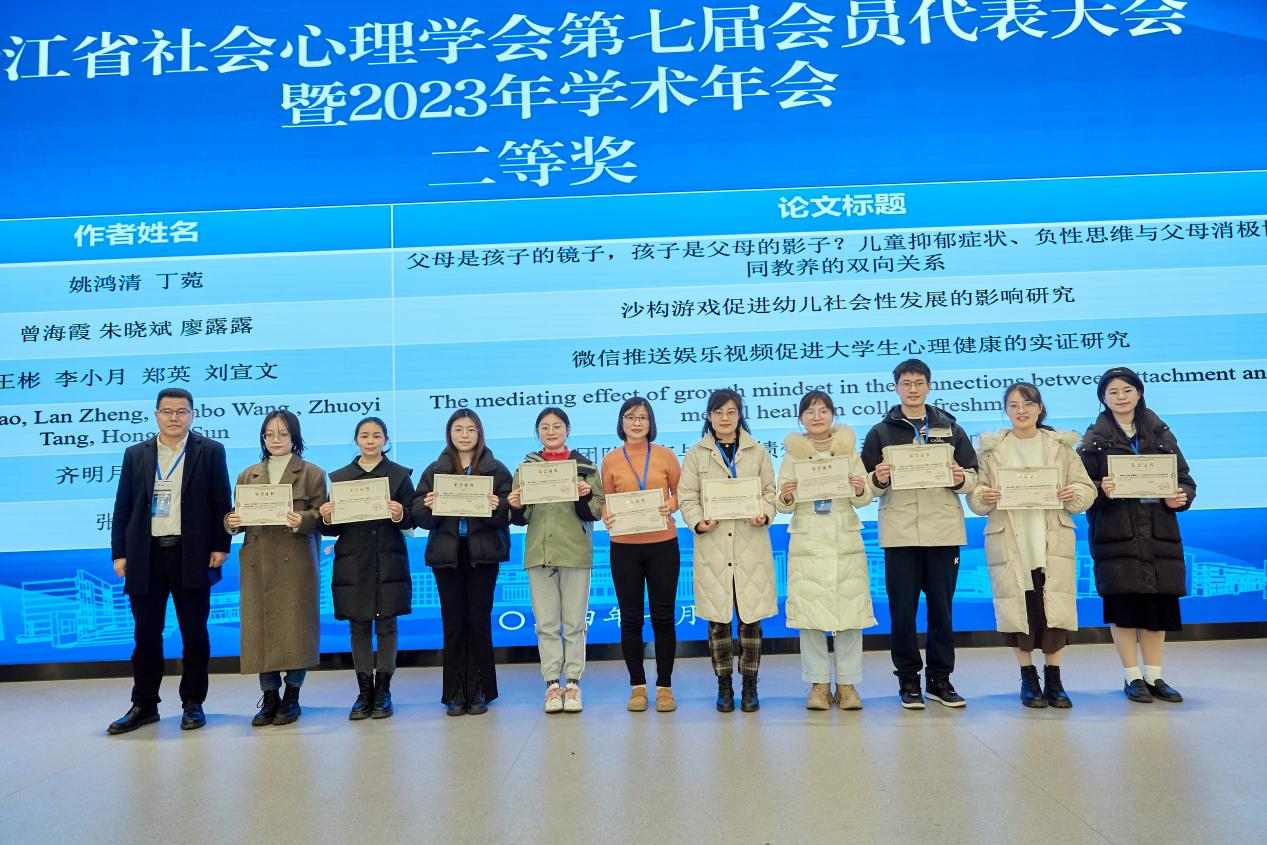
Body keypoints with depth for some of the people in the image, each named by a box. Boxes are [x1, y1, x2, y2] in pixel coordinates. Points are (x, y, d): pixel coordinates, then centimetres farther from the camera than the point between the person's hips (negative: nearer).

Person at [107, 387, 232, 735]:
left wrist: (220, 546, -6)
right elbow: (123, 507, 10)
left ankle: (193, 704, 16)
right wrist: (119, 553, 3)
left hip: (191, 557, -2)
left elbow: (221, 502, 1)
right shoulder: (135, 454, 11)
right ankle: (144, 705, 21)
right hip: (145, 557, 2)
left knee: (194, 635, 5)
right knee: (146, 635, 9)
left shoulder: (210, 451, 3)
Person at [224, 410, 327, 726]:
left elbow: (321, 516, -1)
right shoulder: (248, 475, 17)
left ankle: (292, 696, 12)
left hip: (296, 562, -3)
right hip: (257, 563, 3)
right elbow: (237, 515, 14)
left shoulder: (312, 473, 6)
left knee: (294, 626, -2)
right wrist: (231, 521, -7)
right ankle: (270, 697, 14)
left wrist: (302, 520, -21)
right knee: (260, 627, 3)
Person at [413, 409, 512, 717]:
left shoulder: (496, 469, 4)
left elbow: (508, 514, -2)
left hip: (483, 554, -1)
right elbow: (420, 517, 2)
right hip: (446, 554, 1)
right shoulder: (434, 470, 8)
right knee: (453, 622, 4)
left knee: (479, 620, 2)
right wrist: (428, 506, -18)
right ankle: (455, 693, 13)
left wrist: (496, 507, -22)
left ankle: (479, 691, 12)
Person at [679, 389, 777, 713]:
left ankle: (750, 684, 16)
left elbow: (770, 491, 9)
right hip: (712, 547, 0)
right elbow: (688, 497, 4)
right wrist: (698, 522, -14)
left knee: (751, 617, 2)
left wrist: (765, 514, -11)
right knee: (717, 620, 3)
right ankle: (724, 685, 17)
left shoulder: (758, 452, 12)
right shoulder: (696, 454, 9)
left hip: (751, 545, 1)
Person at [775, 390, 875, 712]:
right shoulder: (793, 453, 5)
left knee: (850, 612, 1)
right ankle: (818, 684, 12)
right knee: (809, 613, -1)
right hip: (807, 542, -1)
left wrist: (861, 489, -16)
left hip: (846, 541, 1)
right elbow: (784, 506, 3)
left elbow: (864, 499, 5)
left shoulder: (848, 448, 7)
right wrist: (786, 497, -19)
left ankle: (848, 683, 14)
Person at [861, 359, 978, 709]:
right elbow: (866, 485, 6)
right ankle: (908, 680, 15)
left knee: (942, 608, 7)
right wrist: (878, 479, -15)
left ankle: (940, 679, 20)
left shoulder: (950, 428, 11)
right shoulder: (881, 432, 8)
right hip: (900, 533, -1)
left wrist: (961, 479, -11)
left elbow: (973, 477, 10)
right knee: (902, 610, 3)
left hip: (944, 530, 1)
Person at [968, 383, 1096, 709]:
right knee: (1018, 609, 1)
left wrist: (1073, 495, -12)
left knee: (1055, 608, -1)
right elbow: (976, 493, 5)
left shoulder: (1061, 446, 10)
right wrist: (984, 497, -17)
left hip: (1053, 543, 1)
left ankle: (1053, 679, 16)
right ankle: (1028, 679, 18)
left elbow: (1087, 488, 9)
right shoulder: (991, 448, 6)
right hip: (1009, 543, -1)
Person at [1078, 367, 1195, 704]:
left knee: (1159, 603, 6)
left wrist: (1181, 498, -8)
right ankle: (1132, 677, 11)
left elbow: (1185, 478, 11)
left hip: (1159, 532, 3)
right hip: (1115, 533, -3)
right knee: (1123, 604, -1)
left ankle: (1154, 676, 19)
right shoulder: (1094, 439, 3)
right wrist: (1102, 490, -21)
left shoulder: (1161, 434, 12)